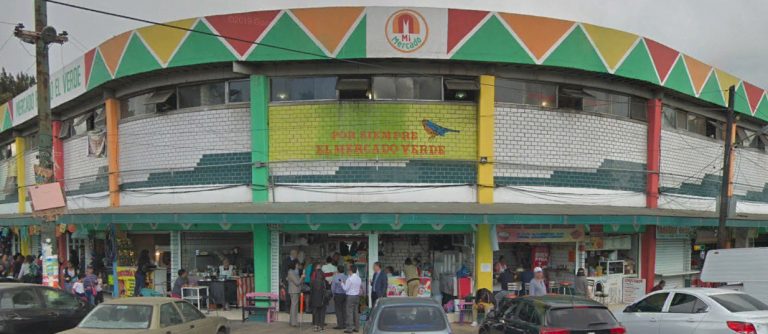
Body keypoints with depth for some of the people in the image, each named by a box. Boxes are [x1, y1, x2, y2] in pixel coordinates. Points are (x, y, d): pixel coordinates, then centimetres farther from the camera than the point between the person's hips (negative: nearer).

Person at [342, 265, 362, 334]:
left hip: (350, 296, -8)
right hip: (357, 296, 8)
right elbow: (361, 286, 21)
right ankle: (356, 327, 16)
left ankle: (349, 328, -6)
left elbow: (345, 288, -13)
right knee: (356, 312, 13)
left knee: (350, 312, -5)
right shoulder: (359, 278, 8)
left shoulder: (349, 279, -16)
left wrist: (343, 283, 2)